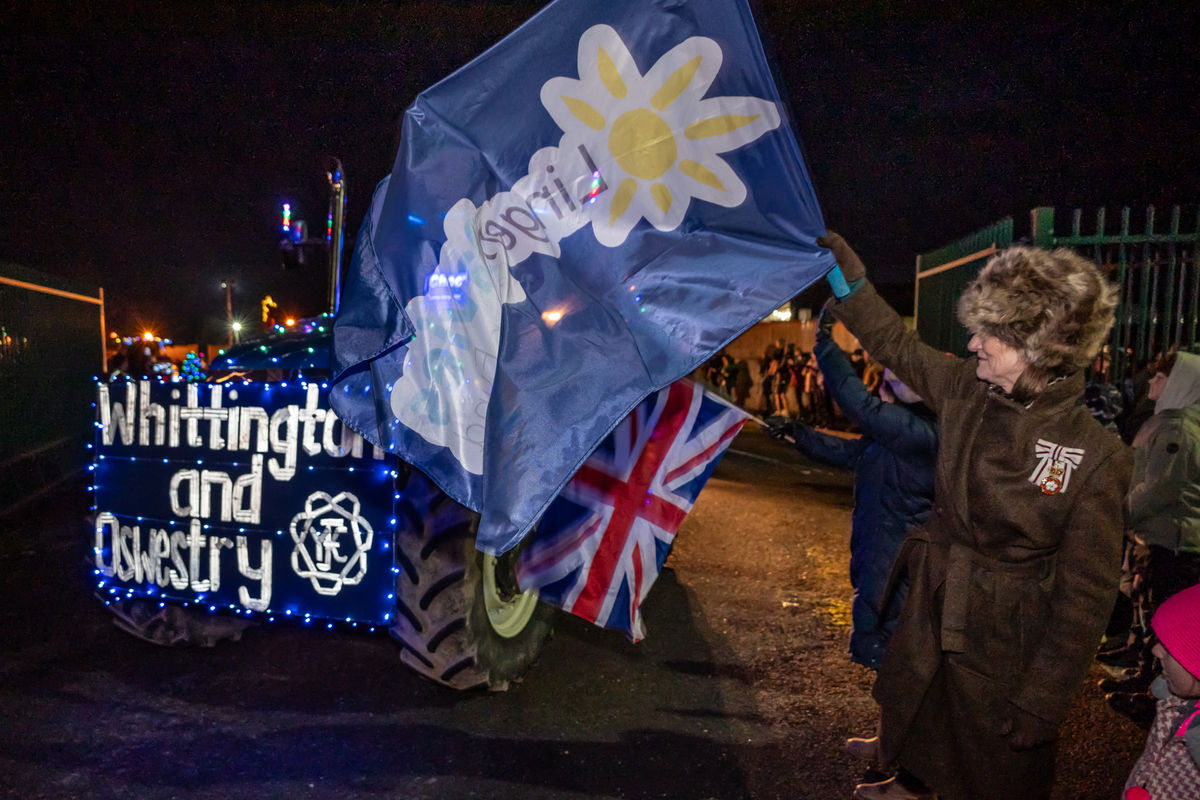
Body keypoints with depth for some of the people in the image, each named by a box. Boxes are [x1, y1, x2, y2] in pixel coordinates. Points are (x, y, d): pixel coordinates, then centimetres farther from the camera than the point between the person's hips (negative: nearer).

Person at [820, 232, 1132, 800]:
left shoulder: (1096, 458, -22)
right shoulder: (966, 389, -8)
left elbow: (1087, 596, -17)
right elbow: (898, 346, 11)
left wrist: (1042, 702, -14)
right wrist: (851, 283, 10)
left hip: (1005, 649, -5)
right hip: (930, 620, 5)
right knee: (914, 729, 26)